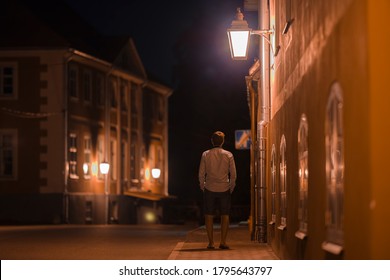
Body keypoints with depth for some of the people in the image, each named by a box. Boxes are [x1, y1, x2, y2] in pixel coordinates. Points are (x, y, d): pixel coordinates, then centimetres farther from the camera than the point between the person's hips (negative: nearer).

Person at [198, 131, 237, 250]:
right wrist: (231, 187, 11)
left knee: (209, 216, 4)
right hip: (224, 189, 0)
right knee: (225, 215, 6)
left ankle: (211, 242, 1)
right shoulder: (228, 155, -1)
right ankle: (223, 242, 1)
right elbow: (233, 174, -1)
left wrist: (202, 186, 11)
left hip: (209, 189, 0)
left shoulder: (205, 154, -1)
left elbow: (201, 174, -1)